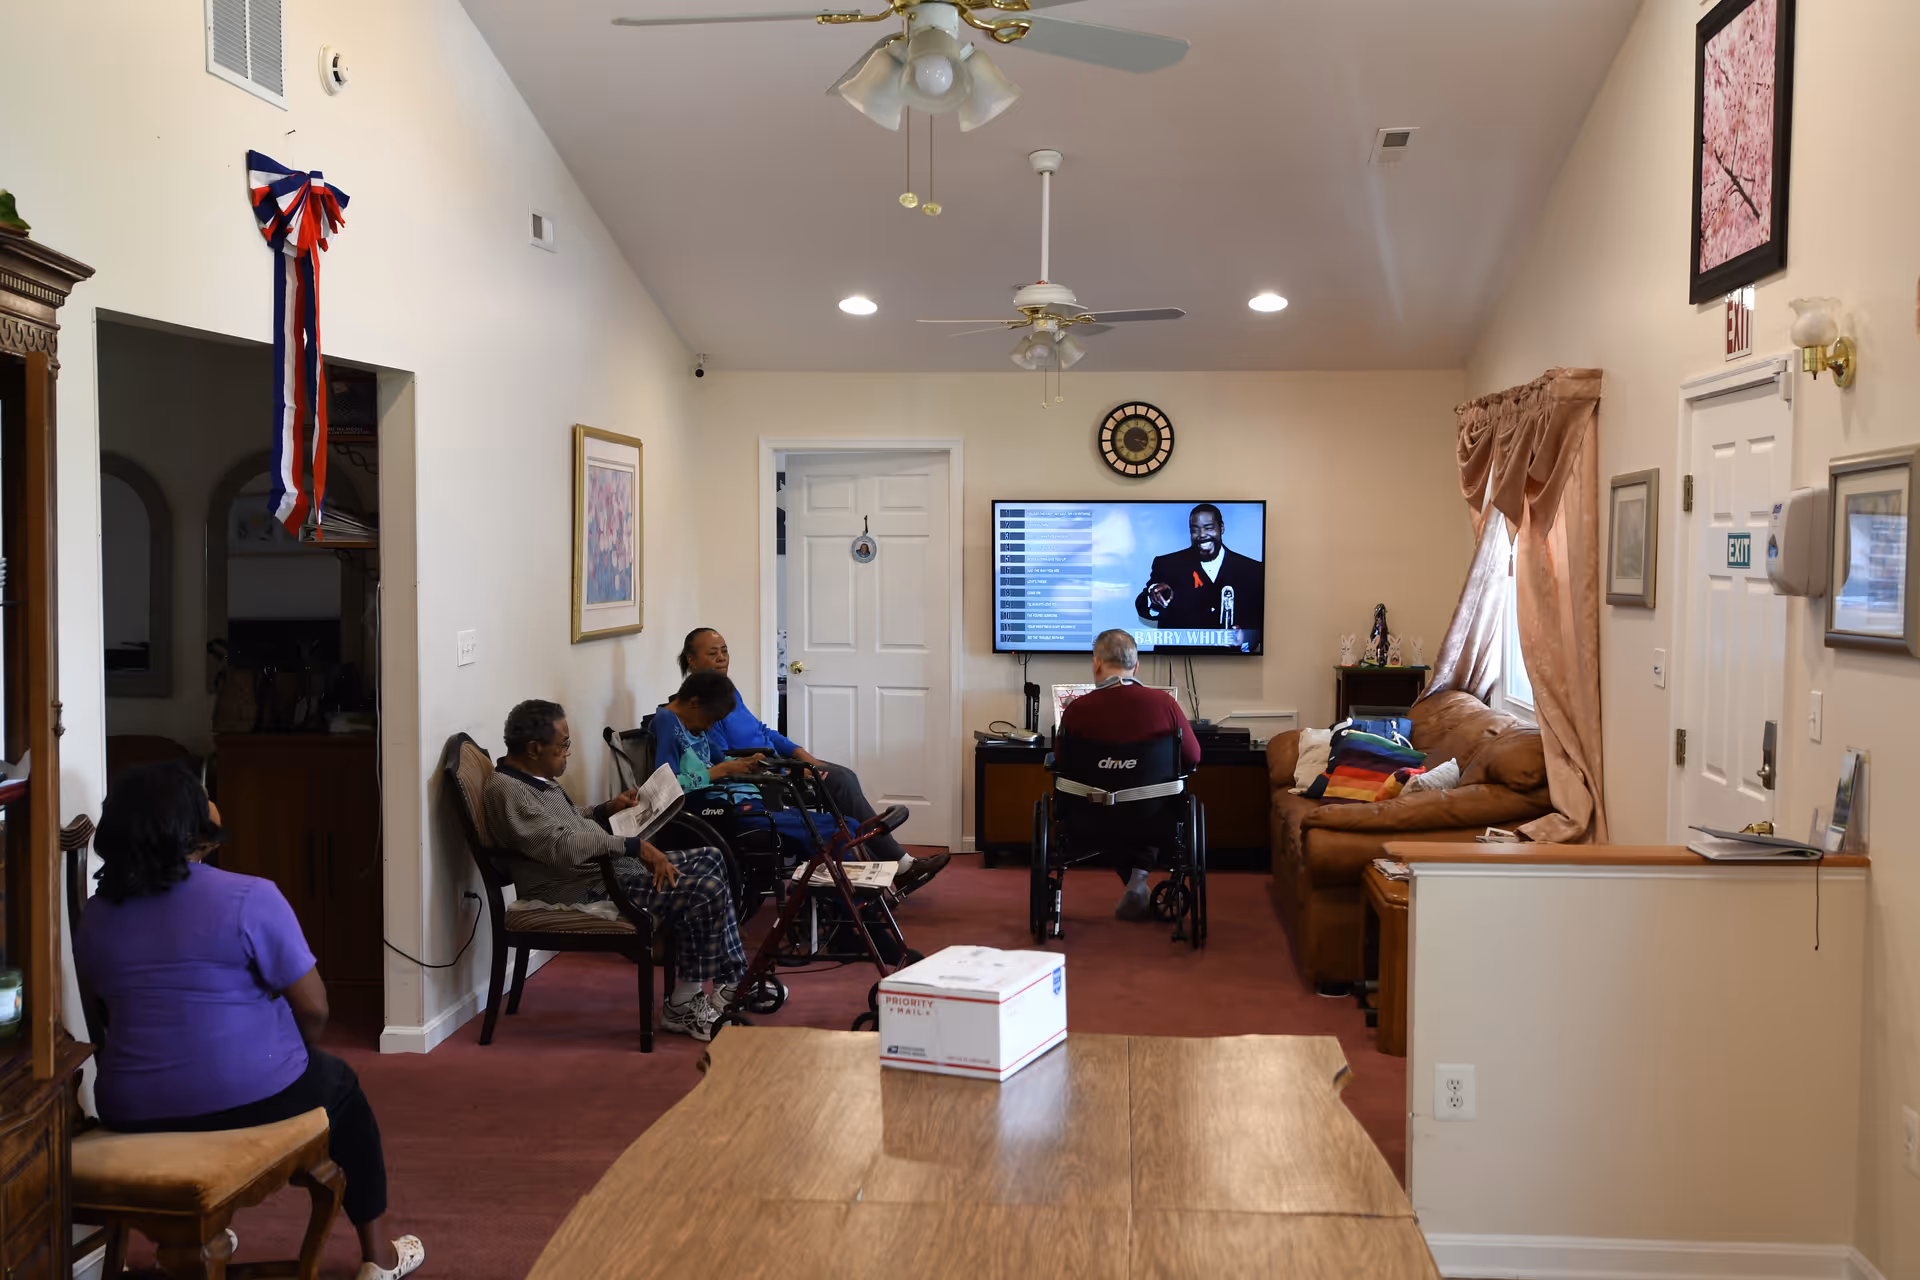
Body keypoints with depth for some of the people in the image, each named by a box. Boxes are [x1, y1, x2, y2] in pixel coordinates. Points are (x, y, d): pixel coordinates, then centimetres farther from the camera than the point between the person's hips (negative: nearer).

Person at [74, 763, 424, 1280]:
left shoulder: (94, 919, 0)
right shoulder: (249, 898, -17)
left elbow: (104, 1023, 12)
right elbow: (314, 1008, -13)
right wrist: (293, 1054, 7)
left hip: (133, 1112, 5)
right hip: (250, 1102, -5)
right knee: (340, 1085, 26)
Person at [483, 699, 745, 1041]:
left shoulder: (534, 777, 13)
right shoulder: (508, 791, -19)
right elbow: (564, 845, -30)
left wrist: (608, 808, 13)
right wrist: (636, 846, -27)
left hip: (605, 866, 11)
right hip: (584, 891, -11)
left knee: (711, 860, 11)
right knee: (706, 891, -21)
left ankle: (731, 981, 12)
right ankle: (681, 1007, -7)